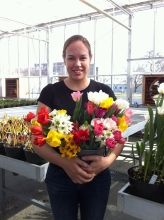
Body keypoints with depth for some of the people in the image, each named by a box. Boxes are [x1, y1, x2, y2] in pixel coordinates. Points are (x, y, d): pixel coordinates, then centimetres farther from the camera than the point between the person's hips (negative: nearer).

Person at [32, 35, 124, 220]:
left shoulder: (104, 92, -3)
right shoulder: (50, 92, -6)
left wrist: (108, 160, -21)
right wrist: (64, 162, -23)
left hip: (98, 178, 1)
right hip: (60, 178, 0)